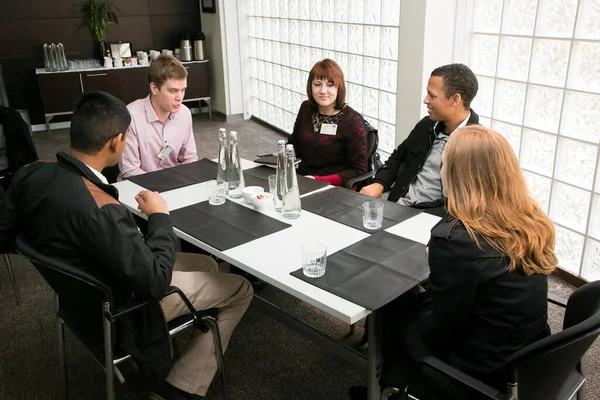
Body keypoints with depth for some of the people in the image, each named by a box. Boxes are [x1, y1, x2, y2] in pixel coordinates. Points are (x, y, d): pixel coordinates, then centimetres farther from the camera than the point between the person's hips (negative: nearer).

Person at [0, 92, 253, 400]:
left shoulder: (30, 174, -13)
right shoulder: (101, 211, -37)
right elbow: (156, 282, -28)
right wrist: (159, 216, -15)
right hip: (118, 308, -8)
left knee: (207, 264, 20)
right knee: (241, 288, 5)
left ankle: (147, 352, 27)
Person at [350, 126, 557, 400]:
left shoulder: (455, 238, -28)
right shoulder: (533, 221, -5)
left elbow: (438, 328, -18)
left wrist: (419, 299, 2)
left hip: (483, 372, -7)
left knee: (393, 307, 15)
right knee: (419, 303, 21)